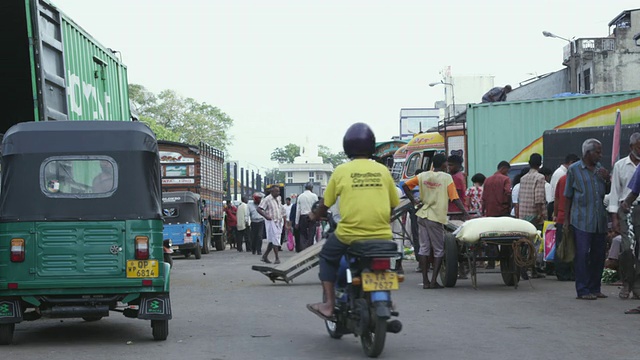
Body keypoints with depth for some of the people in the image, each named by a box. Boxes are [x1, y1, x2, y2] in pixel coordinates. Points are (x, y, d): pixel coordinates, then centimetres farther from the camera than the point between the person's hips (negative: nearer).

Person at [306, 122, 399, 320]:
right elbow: (393, 204, 10)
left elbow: (326, 203, 7)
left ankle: (329, 304, 13)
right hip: (381, 235, 2)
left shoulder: (342, 171, -1)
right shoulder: (382, 170, 4)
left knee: (327, 255, 23)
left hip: (350, 234, -2)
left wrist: (315, 217, 28)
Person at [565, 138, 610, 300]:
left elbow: (607, 192, 20)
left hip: (599, 220, 5)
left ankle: (594, 288, 16)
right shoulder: (574, 169, 1)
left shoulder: (599, 168, 15)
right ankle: (583, 290, -5)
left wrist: (607, 179, 0)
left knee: (598, 254, 7)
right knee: (582, 255, -7)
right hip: (581, 220, -5)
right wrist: (566, 220, -1)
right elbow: (568, 197, 3)